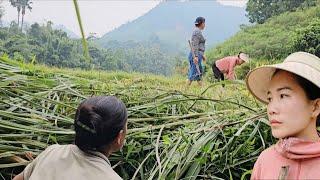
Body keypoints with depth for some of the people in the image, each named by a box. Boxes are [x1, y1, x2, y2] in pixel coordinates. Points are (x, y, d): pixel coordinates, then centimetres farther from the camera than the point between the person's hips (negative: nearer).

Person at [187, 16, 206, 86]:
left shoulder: (198, 31, 18)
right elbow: (194, 45, -21)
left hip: (197, 55, 11)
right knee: (194, 73, -8)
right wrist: (195, 56, -26)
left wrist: (202, 55, 27)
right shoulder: (197, 31, -13)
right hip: (196, 55, -11)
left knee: (200, 72, 13)